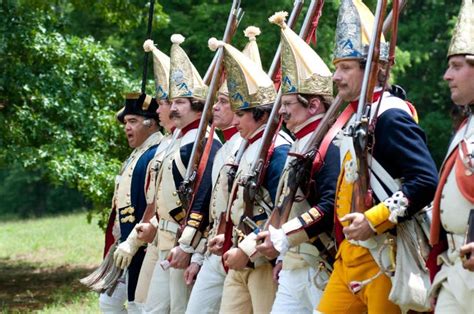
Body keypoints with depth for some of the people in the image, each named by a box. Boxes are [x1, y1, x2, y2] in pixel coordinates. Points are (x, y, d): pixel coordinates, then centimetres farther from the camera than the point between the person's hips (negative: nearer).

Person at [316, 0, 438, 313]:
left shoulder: (391, 117, -13)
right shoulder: (355, 116, 16)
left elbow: (426, 181, -22)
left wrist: (374, 220, -23)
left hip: (385, 256, -9)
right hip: (350, 254, 9)